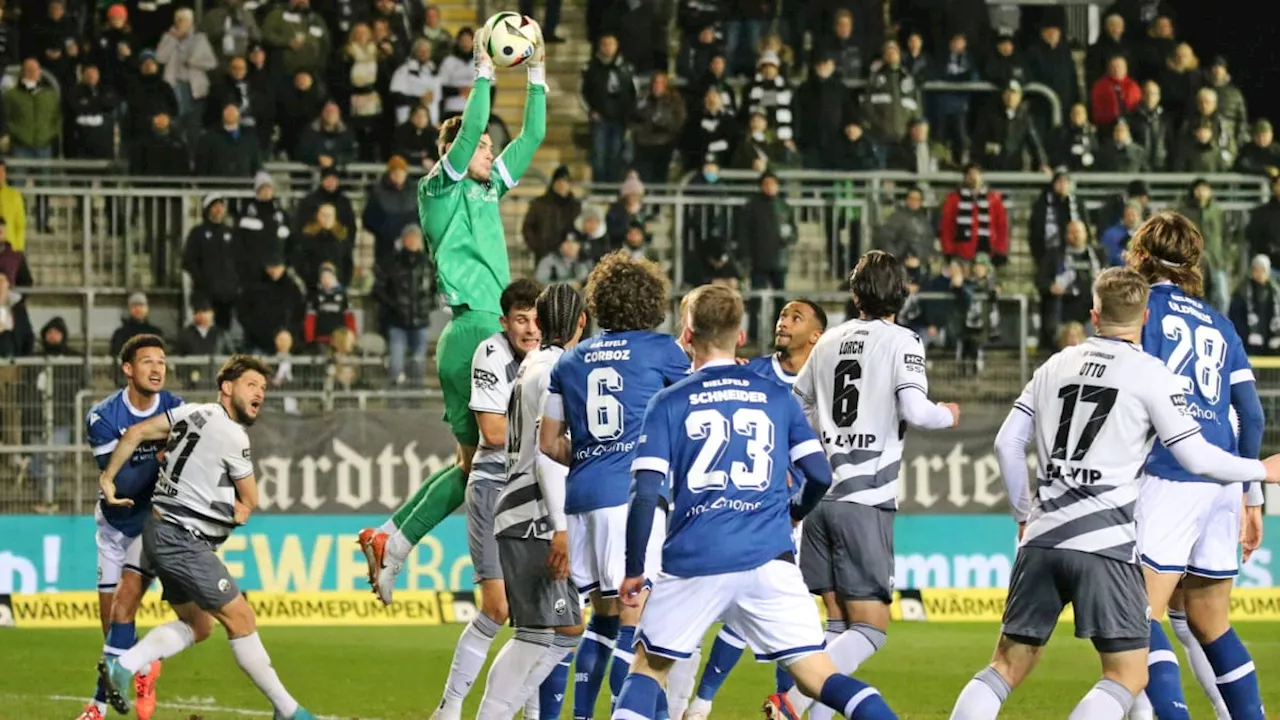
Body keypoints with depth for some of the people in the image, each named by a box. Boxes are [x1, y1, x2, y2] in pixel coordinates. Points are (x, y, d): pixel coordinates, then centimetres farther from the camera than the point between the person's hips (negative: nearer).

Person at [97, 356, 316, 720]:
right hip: (183, 539, -9)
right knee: (240, 618, -5)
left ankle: (122, 666, 4)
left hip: (161, 533, 9)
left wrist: (108, 478, 14)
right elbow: (250, 501, -3)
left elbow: (135, 433, 10)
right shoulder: (233, 437, -14)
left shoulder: (193, 413, 10)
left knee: (197, 625, 15)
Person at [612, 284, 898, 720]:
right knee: (818, 676, 1)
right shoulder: (777, 398, 9)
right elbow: (820, 475, 8)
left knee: (650, 667, 16)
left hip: (693, 562, -1)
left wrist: (634, 570, 6)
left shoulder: (669, 404, 4)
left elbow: (647, 495, -4)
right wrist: (794, 514, 29)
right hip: (769, 561, 1)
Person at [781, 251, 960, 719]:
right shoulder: (901, 342, -3)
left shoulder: (829, 341, 14)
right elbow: (916, 411, -15)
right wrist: (947, 416, 6)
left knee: (838, 624, 13)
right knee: (869, 630, -4)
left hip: (821, 495, 6)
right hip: (865, 502, -6)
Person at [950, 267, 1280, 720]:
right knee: (1128, 677, -1)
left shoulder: (1056, 366, 16)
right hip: (1104, 543, -5)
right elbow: (1197, 457, -2)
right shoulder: (1151, 375, 0)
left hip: (1043, 537, 5)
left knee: (1009, 666, 12)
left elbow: (1007, 443, 15)